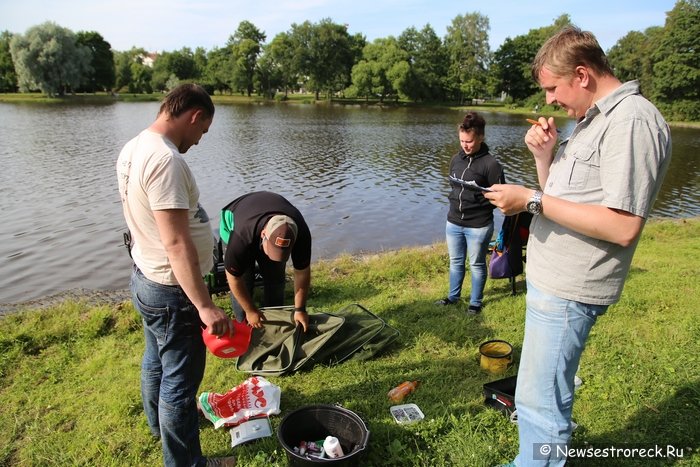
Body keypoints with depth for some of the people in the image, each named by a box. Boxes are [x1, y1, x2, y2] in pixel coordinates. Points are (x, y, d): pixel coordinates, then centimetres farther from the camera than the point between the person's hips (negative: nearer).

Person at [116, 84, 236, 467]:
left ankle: (160, 421, 51)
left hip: (146, 277, 10)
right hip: (171, 290, -10)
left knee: (156, 361, 28)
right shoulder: (165, 160, -27)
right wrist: (204, 306, -30)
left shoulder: (133, 149, 3)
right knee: (181, 379, 6)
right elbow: (177, 244, -31)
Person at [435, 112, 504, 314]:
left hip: (478, 226, -5)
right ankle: (453, 296, 37)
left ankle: (475, 302, 27)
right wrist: (455, 202, 8)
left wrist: (480, 203, -19)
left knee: (477, 265, 11)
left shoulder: (490, 163, -15)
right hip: (453, 223, 6)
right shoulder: (456, 159, 3)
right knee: (455, 262, 19)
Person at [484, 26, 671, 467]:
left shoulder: (633, 121, -17)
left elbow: (622, 227, -24)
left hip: (568, 290, -10)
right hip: (551, 278, 10)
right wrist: (545, 155, 1)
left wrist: (533, 199, -21)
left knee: (540, 402, -2)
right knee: (546, 392, 21)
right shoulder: (592, 121, 15)